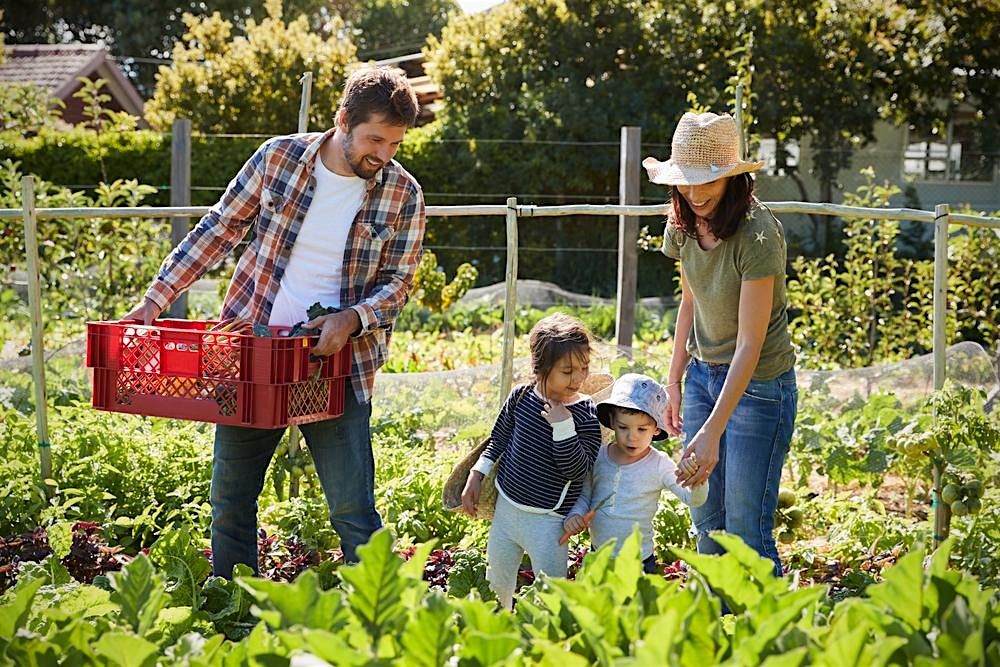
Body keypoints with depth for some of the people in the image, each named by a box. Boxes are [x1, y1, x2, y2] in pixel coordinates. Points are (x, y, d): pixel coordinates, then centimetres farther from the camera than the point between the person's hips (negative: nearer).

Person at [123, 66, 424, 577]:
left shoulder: (403, 195, -4)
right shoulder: (278, 157, -3)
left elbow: (397, 283, 1)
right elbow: (218, 229, 5)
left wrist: (352, 319, -20)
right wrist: (155, 299, 2)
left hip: (336, 363, -2)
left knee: (353, 512, -4)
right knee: (230, 501, 11)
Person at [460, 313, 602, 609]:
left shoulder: (585, 414, -13)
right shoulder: (521, 397, -4)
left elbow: (577, 470, -20)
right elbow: (498, 439, 12)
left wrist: (562, 425, -27)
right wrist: (476, 477, 8)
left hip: (547, 521, -4)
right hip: (505, 507, 4)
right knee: (497, 583, 20)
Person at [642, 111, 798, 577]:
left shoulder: (758, 235, -24)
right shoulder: (684, 225, -2)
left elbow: (750, 344, -26)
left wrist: (712, 433, -31)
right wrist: (674, 382, 13)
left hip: (758, 383, -7)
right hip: (703, 375, 7)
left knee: (746, 532, -7)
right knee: (706, 525, 11)